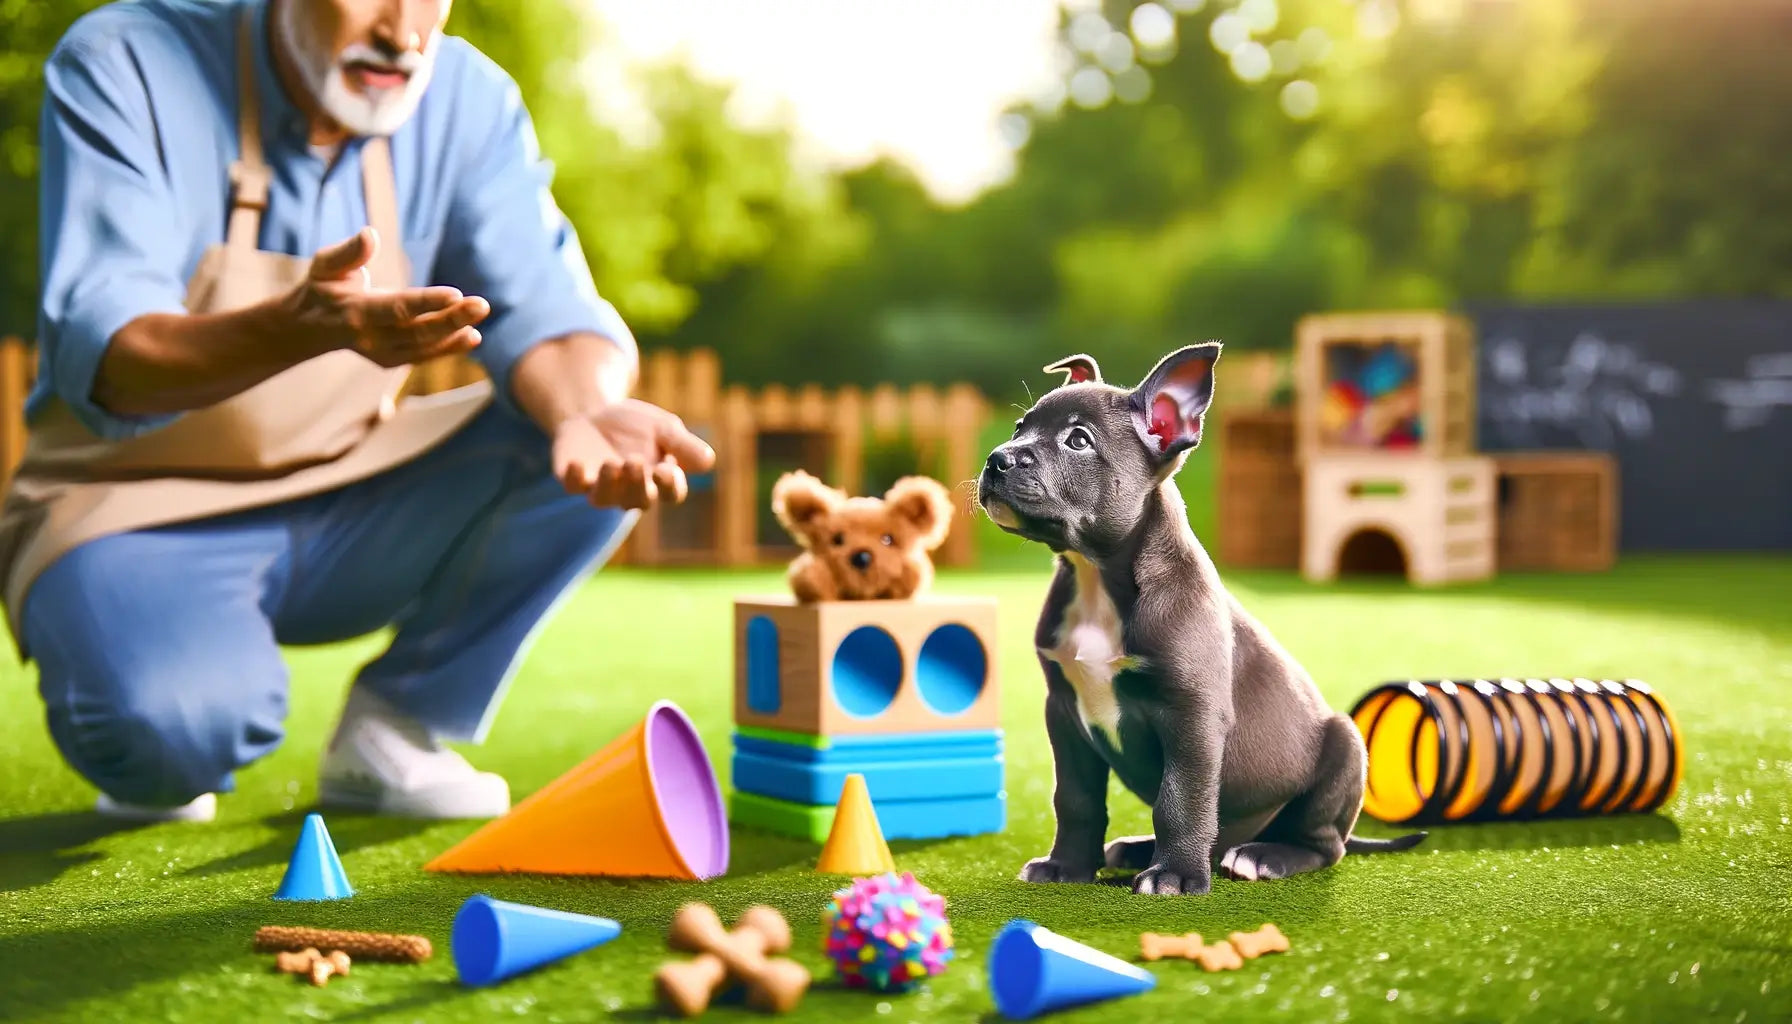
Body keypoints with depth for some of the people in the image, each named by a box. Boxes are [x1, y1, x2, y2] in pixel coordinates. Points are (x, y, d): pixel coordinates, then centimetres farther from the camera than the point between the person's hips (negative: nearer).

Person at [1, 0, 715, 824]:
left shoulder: (469, 99, -4)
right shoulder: (122, 66, -16)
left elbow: (546, 310, -13)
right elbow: (104, 363, -27)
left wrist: (588, 412, -39)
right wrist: (303, 328, -48)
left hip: (349, 517, 5)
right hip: (137, 512, -4)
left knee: (604, 452, -16)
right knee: (178, 721, -36)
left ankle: (392, 731, -3)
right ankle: (165, 755, 3)